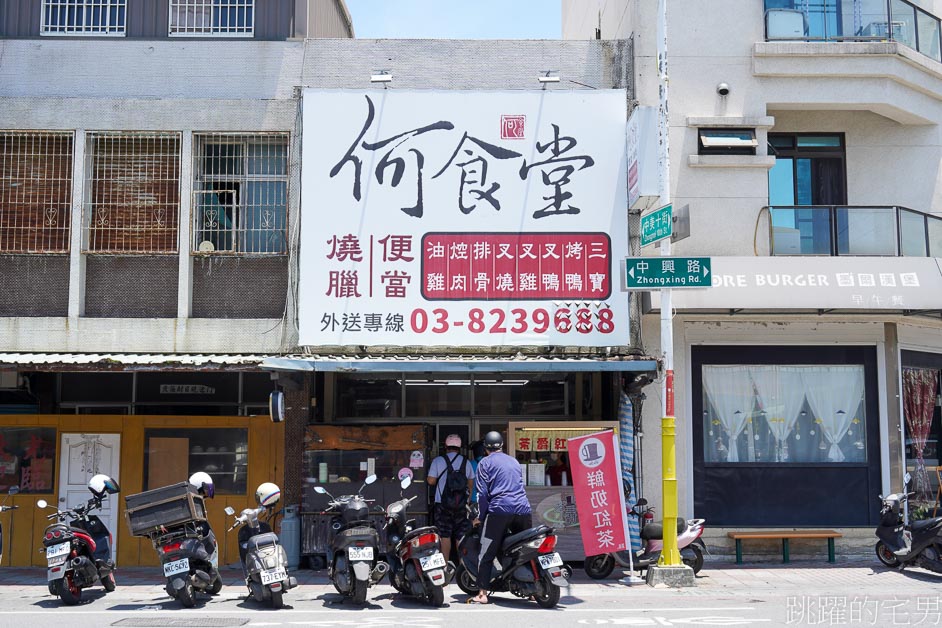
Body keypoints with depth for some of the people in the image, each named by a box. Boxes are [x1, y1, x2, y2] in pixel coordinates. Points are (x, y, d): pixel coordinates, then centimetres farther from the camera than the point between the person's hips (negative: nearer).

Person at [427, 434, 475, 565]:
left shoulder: (438, 461, -4)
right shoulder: (466, 462, 5)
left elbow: (431, 481, -7)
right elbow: (471, 484, 11)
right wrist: (469, 499, 24)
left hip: (443, 505, -2)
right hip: (461, 504, 2)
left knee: (445, 535, 2)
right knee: (461, 536, 7)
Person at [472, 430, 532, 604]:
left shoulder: (485, 463, 5)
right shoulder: (514, 462, 22)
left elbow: (482, 492, -2)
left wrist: (482, 516, 7)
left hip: (499, 510, -5)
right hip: (523, 510, 5)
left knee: (487, 554, 0)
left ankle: (482, 594, -4)